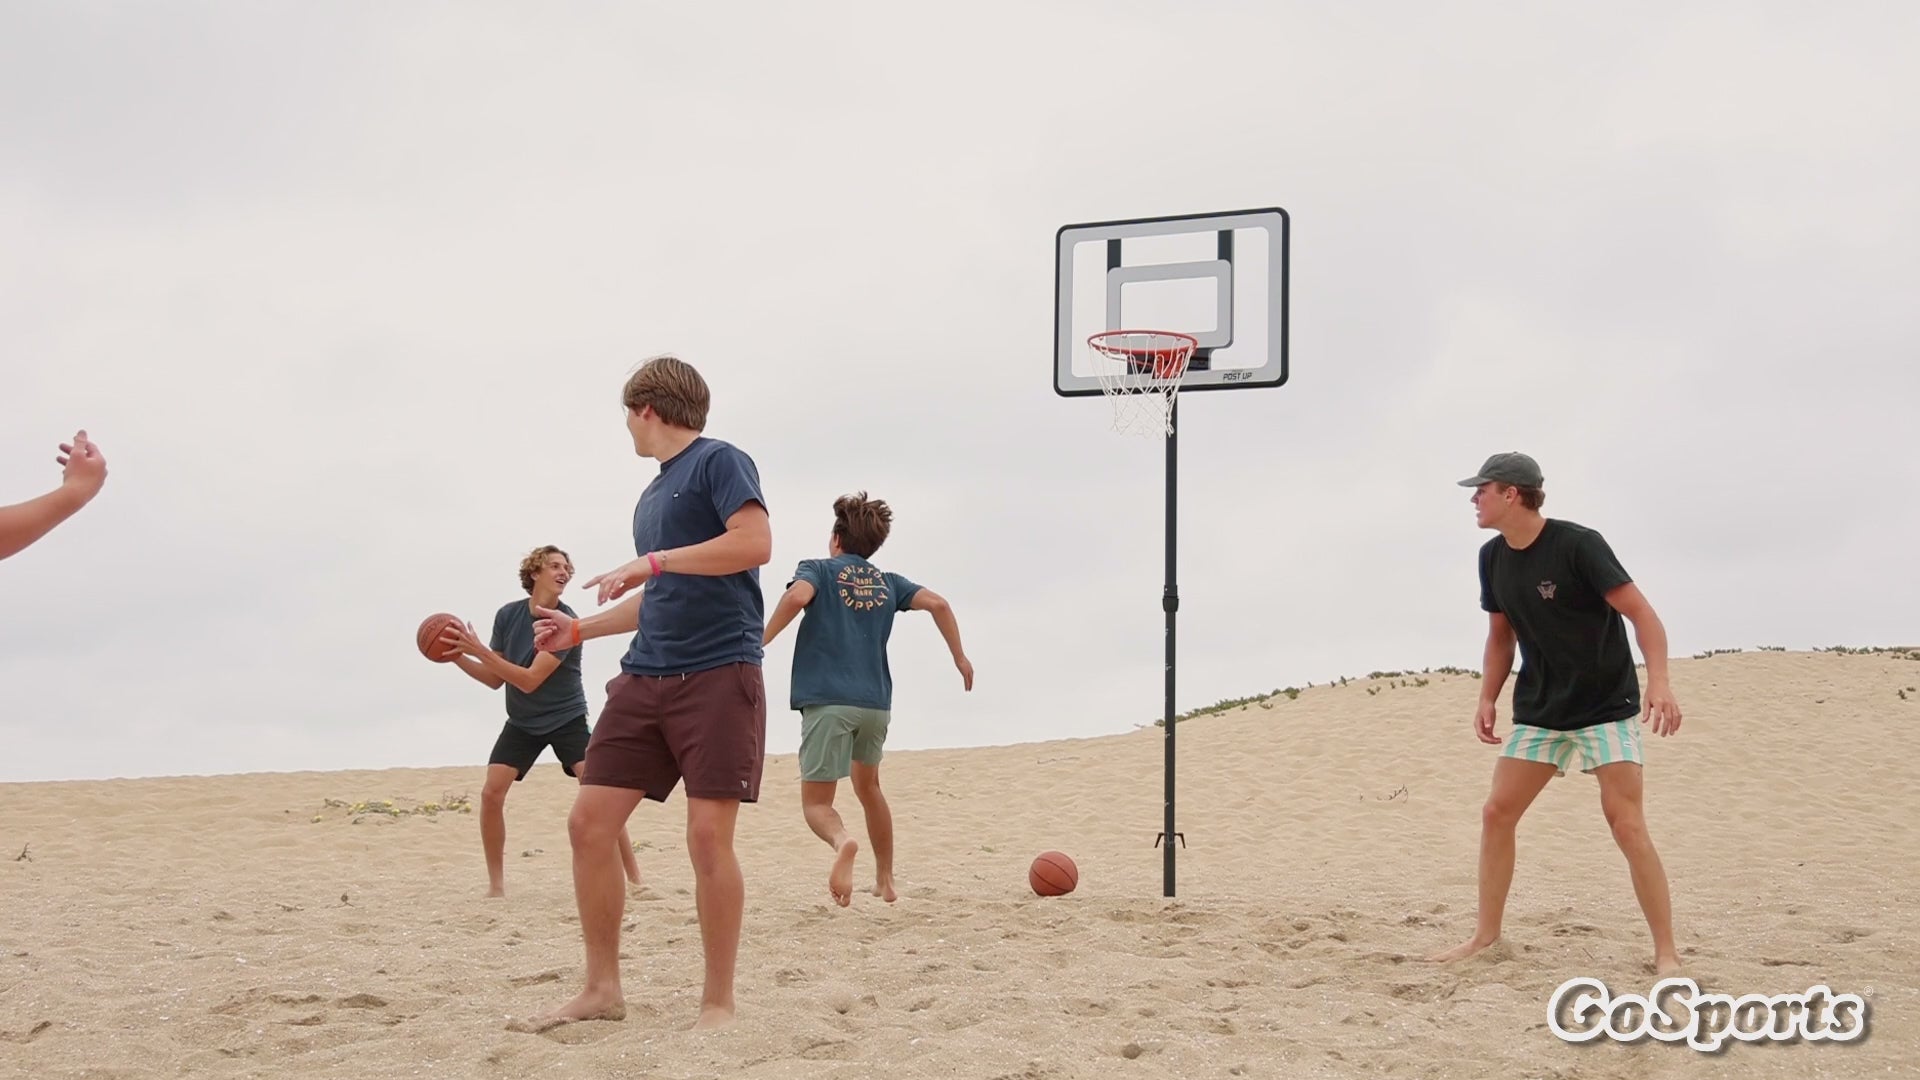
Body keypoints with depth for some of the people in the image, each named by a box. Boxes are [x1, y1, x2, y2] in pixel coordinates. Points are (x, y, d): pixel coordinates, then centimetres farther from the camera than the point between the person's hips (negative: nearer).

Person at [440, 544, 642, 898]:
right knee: (491, 792, -12)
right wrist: (459, 657, -13)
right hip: (522, 723, 4)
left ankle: (634, 879, -9)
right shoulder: (508, 615, -5)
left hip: (567, 720, -4)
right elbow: (496, 679, 2)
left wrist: (479, 650, -27)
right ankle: (496, 883, 0)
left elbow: (530, 680, -25)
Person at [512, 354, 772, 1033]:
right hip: (645, 678, 8)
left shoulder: (719, 461, -2)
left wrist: (652, 562, -16)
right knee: (588, 824, 1)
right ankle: (602, 990, 11)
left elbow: (756, 543, -17)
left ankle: (719, 1003, 4)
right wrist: (579, 630, 30)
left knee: (708, 837, -9)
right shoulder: (652, 496, 22)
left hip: (718, 674, -8)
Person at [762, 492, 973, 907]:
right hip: (876, 702, 4)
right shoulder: (887, 582, 17)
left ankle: (842, 841, -34)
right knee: (868, 787, 27)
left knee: (817, 801, 0)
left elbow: (798, 595, -15)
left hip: (827, 700, -4)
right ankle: (885, 880, 32)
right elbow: (937, 603, 4)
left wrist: (759, 643, -10)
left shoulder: (817, 569, 7)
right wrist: (960, 657, 12)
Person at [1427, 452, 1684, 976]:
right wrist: (1487, 698, 6)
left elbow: (1640, 612, -19)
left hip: (1607, 706, -6)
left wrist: (1659, 682, -31)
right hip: (1539, 710, 7)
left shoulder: (1577, 544, -19)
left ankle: (1666, 954, -6)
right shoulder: (1493, 557, 2)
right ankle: (1486, 934, 14)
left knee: (1627, 824, -13)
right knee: (1497, 812, 2)